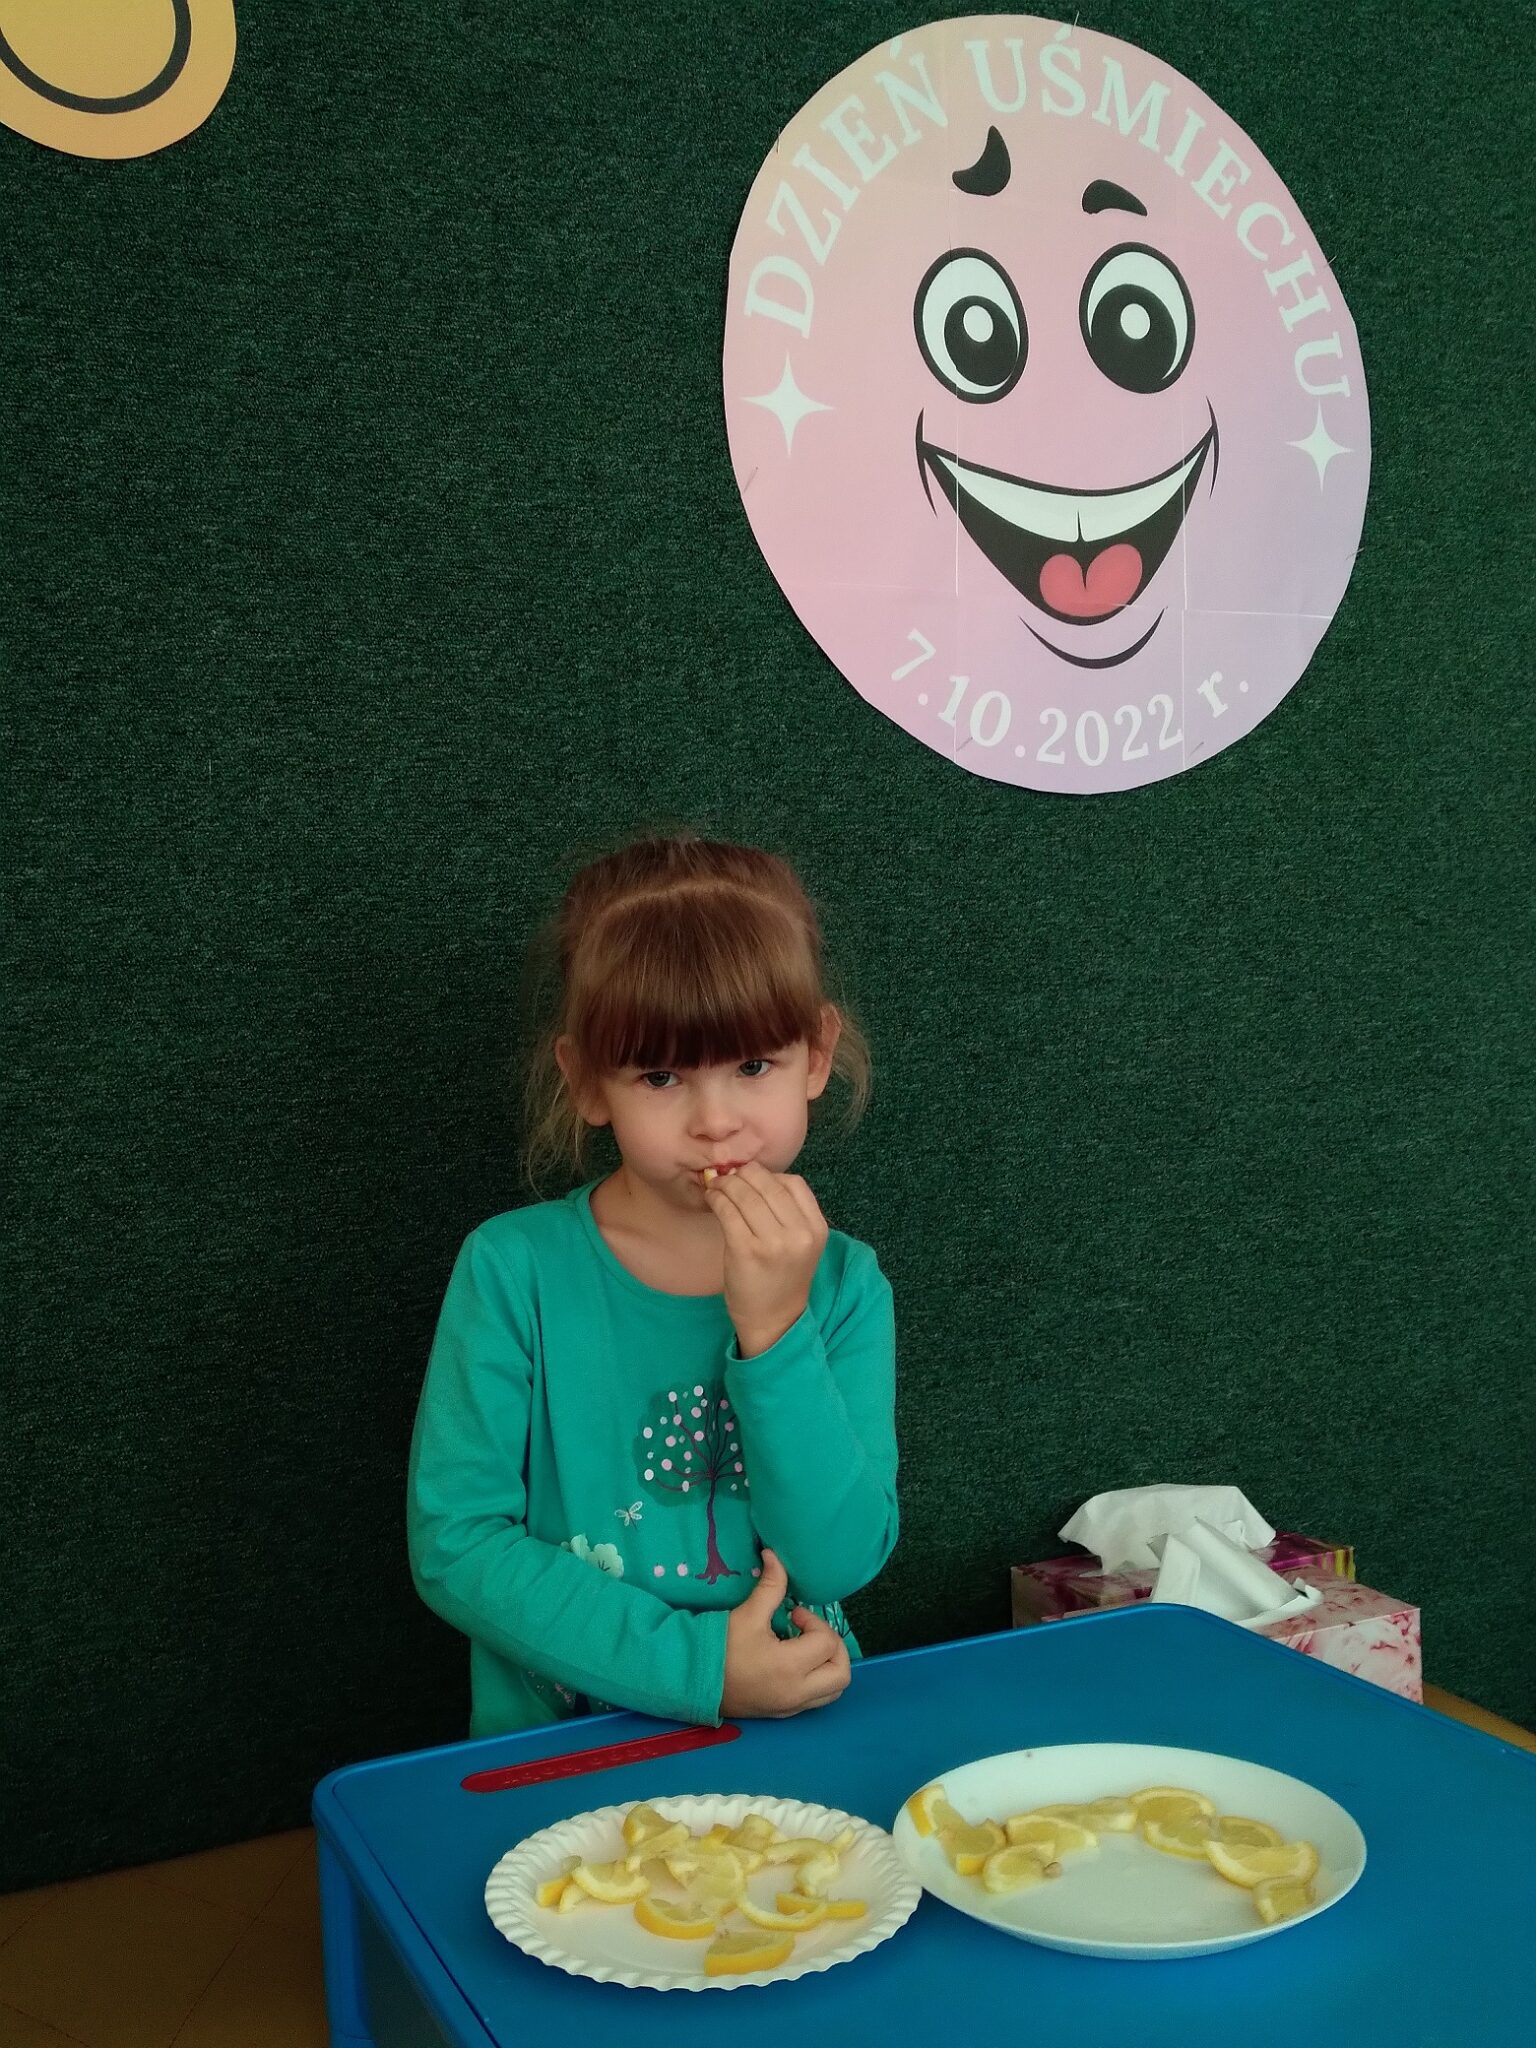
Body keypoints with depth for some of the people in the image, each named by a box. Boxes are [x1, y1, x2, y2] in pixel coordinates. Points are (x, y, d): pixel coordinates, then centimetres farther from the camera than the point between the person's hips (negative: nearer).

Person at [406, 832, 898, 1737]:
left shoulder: (843, 1283, -2)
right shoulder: (515, 1269, -7)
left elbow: (842, 1561, -7)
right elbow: (453, 1542, -9)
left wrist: (775, 1331, -18)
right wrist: (695, 1664, -14)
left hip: (795, 1742, 1)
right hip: (560, 1751, -1)